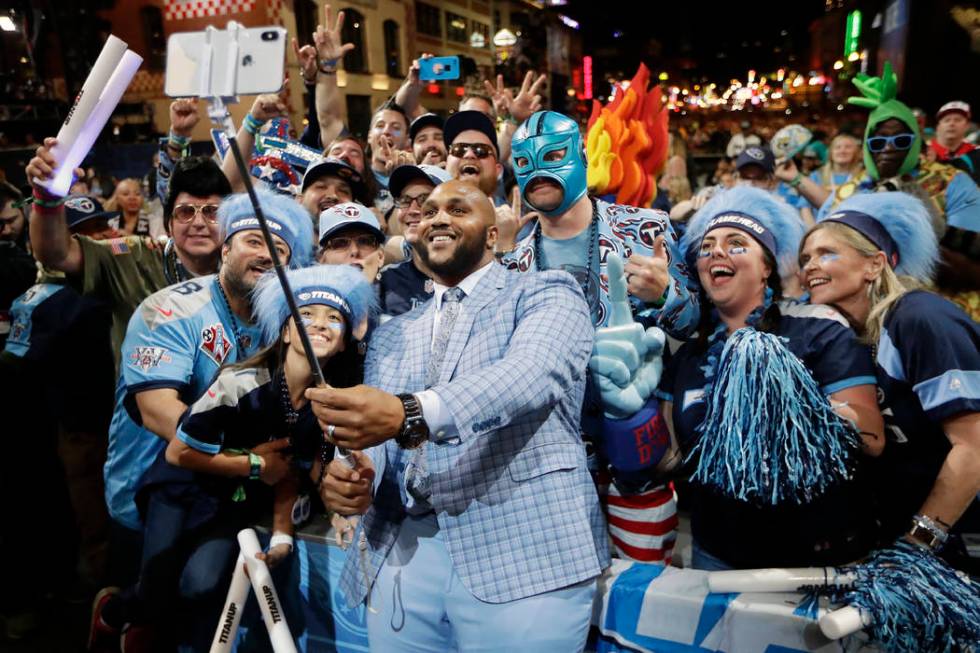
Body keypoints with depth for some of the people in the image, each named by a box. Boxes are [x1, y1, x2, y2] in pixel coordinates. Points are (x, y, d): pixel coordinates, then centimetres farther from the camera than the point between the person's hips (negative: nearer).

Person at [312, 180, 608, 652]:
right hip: (400, 555, 5)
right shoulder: (391, 335, 17)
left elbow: (531, 374, -18)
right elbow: (372, 432, 13)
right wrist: (350, 475, -11)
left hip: (524, 552, -4)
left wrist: (410, 414, -33)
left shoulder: (546, 293, 1)